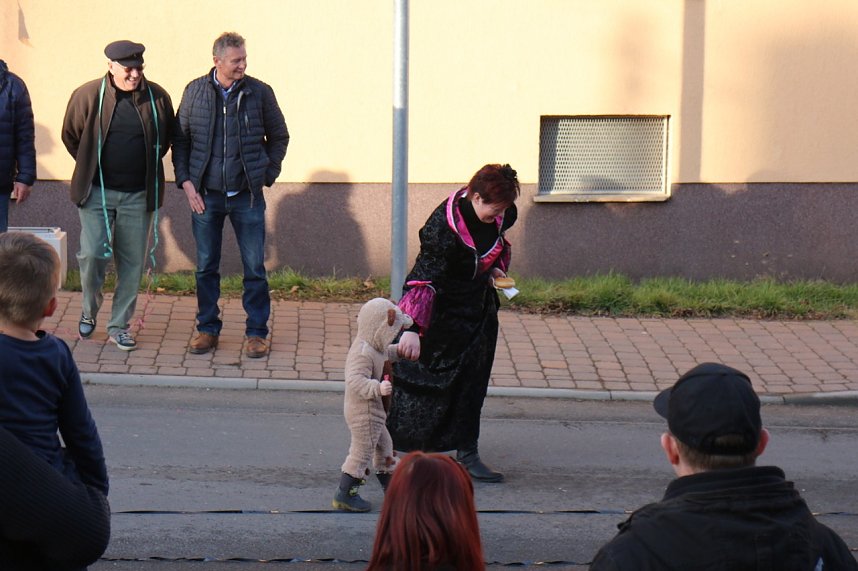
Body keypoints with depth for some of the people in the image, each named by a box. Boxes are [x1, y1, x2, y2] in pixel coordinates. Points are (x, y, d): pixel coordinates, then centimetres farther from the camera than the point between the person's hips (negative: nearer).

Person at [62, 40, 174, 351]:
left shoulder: (157, 97, -2)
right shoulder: (88, 95, -6)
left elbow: (167, 139, 14)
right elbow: (70, 135, 8)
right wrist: (91, 168, 11)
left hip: (138, 195, 2)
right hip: (97, 192, -2)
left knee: (132, 263, 5)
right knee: (92, 254, -10)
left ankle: (119, 325, 17)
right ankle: (89, 310, 17)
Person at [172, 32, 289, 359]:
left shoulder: (260, 93, -2)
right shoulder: (195, 92, 1)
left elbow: (279, 137, 10)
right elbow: (180, 139, 7)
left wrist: (267, 175, 3)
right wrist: (185, 181, -2)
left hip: (247, 196, -1)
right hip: (205, 196, 1)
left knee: (255, 268, 2)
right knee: (206, 267, 8)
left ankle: (256, 332, 12)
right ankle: (207, 329, 20)